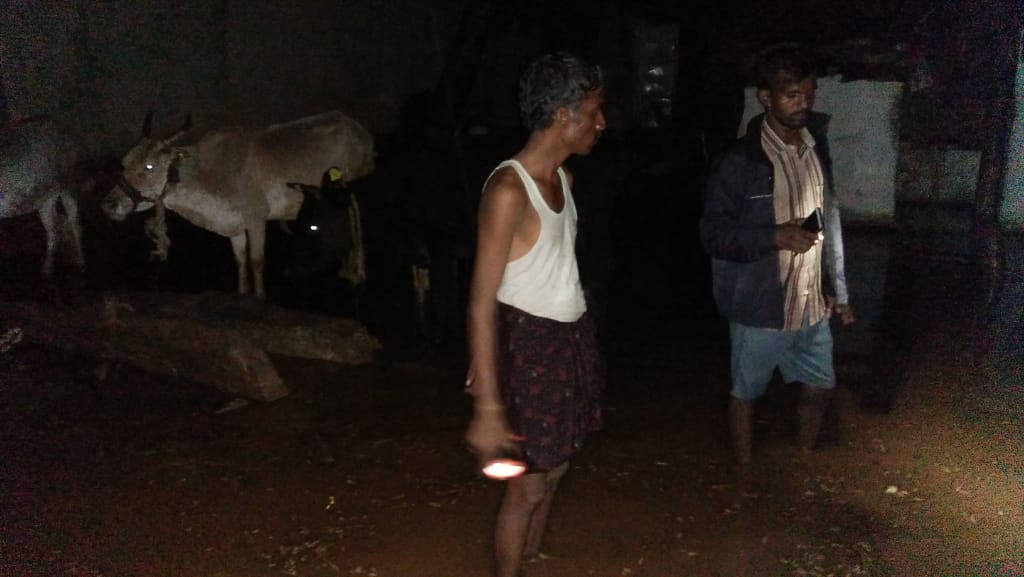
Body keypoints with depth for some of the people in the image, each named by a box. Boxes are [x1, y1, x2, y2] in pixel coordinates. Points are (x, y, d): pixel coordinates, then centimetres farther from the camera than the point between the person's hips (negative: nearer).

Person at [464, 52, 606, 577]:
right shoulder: (509, 189, -22)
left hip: (572, 337, 8)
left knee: (554, 471, 19)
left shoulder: (562, 176, 5)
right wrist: (487, 406, -25)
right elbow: (481, 304, -23)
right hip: (531, 344, -8)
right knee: (528, 484, 5)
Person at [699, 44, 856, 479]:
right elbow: (712, 234, -16)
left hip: (811, 304, 6)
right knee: (746, 393, 12)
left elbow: (830, 221, 12)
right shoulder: (737, 162, -16)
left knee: (820, 387, 18)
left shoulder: (815, 147, 4)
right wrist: (775, 236, -28)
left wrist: (838, 288, 13)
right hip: (758, 307, -6)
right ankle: (747, 476, 33)